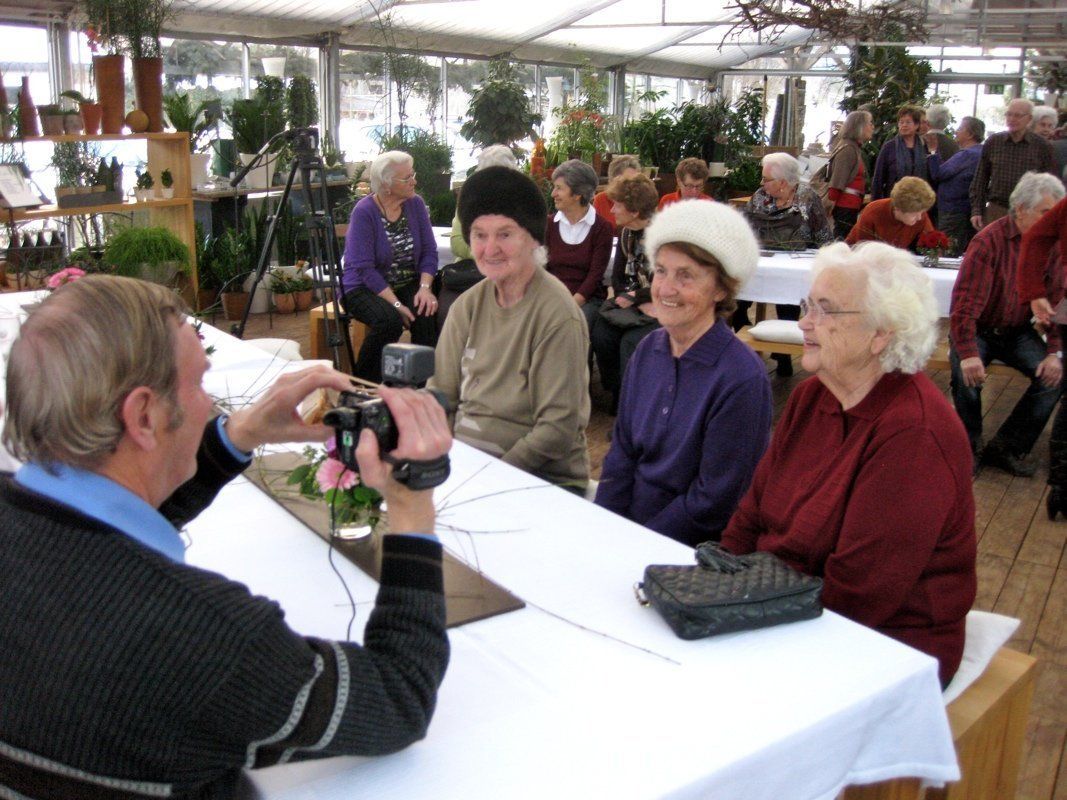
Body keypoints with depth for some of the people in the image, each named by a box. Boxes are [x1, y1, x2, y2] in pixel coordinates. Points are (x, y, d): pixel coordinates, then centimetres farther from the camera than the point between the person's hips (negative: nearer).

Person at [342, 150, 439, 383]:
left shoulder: (415, 204, 2)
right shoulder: (364, 212, -14)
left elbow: (429, 252, 1)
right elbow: (364, 269, -19)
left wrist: (425, 287, -17)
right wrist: (396, 304, -25)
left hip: (408, 284, 4)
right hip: (365, 288, -4)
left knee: (428, 314, -27)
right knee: (390, 319, -33)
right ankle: (364, 384, -10)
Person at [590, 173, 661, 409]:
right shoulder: (626, 232, 8)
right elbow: (618, 277, 11)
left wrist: (634, 299, -11)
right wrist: (629, 298, -9)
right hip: (634, 304, 6)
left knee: (631, 342, -28)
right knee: (601, 334, -18)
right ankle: (617, 397, -3)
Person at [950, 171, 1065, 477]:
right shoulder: (989, 241, -19)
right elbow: (965, 303, -25)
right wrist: (968, 353, -34)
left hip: (1018, 333, 4)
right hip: (979, 330, -4)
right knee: (968, 373, -30)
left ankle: (1006, 448, -4)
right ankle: (969, 447, -5)